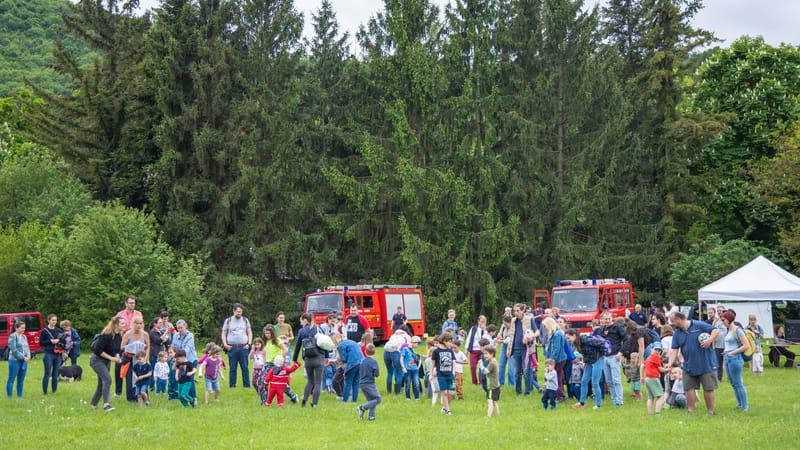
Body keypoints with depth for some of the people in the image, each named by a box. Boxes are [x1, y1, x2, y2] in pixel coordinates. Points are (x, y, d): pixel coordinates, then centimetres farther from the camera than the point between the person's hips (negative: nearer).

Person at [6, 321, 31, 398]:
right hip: (15, 360, -7)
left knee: (21, 380, 9)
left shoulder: (24, 336, 14)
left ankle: (19, 396, 14)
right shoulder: (13, 336, -8)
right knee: (11, 379, -4)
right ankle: (9, 397, -4)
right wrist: (23, 357, -14)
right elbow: (13, 349, -14)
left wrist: (28, 356, -3)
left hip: (24, 361, 7)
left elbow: (27, 348, 15)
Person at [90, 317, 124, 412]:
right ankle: (106, 404, -31)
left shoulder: (119, 336, 2)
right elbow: (97, 350, -25)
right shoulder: (106, 335, -23)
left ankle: (93, 404, 28)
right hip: (97, 360, -9)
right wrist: (111, 358, -23)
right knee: (107, 379, -25)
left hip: (106, 362, 9)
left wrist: (117, 356, -7)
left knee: (102, 384, 13)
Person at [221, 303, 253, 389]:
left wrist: (249, 343, 1)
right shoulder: (228, 321, 8)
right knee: (232, 368, 2)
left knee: (245, 367, -2)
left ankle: (247, 385, 1)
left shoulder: (245, 320, 12)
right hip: (232, 348, -1)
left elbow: (249, 333, 14)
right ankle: (232, 385, 7)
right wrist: (225, 344, -4)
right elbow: (223, 334, 9)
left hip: (243, 347, 1)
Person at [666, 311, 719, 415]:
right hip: (689, 366, 5)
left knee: (708, 388, 0)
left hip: (706, 365, -5)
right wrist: (670, 363, -15)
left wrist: (710, 340, -25)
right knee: (689, 388, 8)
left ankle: (710, 411, 11)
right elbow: (674, 350, -1)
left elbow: (716, 330, -8)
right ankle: (691, 411, 18)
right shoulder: (677, 334, 4)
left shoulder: (699, 326, -10)